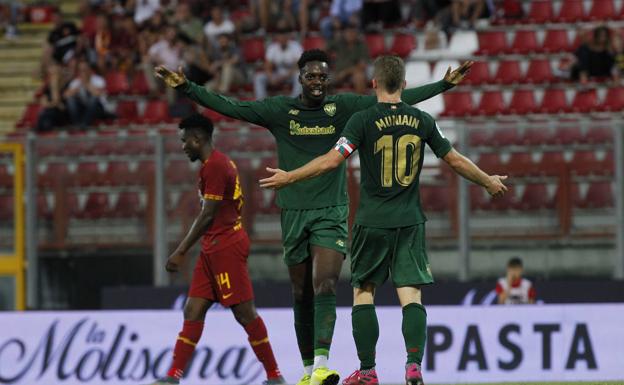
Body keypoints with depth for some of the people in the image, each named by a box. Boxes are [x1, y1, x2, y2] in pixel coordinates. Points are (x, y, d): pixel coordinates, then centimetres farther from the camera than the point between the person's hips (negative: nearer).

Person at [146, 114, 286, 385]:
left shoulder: (213, 167, -15)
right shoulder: (220, 163, 16)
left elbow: (207, 215, -17)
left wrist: (181, 252, -14)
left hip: (225, 247, -11)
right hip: (214, 248, 11)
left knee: (244, 312, -7)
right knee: (193, 310, 5)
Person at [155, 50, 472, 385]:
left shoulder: (343, 107, 0)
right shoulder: (280, 110, 1)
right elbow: (229, 107, -1)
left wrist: (444, 84, -3)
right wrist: (186, 88, -8)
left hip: (331, 212, -2)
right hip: (293, 214, 2)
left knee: (325, 286, -18)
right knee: (302, 295, 7)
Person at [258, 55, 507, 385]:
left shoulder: (363, 120, -8)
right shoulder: (422, 121, 3)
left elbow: (332, 160, -14)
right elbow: (455, 160, 11)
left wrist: (289, 177, -2)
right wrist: (488, 182, 27)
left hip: (373, 222, -2)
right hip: (410, 222, 2)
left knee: (363, 293, 9)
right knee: (410, 295, 0)